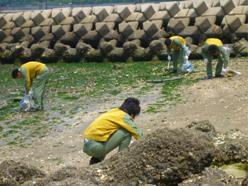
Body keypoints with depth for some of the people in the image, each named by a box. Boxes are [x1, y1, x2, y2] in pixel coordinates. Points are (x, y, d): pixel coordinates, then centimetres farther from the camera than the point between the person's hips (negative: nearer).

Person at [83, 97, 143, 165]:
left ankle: (95, 160, 23)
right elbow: (137, 133, -1)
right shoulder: (124, 116, -5)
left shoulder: (114, 112, 18)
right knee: (126, 133, -5)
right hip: (96, 147, -8)